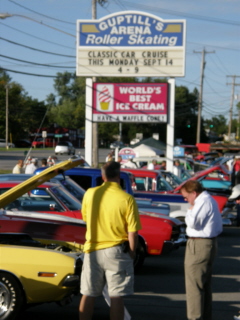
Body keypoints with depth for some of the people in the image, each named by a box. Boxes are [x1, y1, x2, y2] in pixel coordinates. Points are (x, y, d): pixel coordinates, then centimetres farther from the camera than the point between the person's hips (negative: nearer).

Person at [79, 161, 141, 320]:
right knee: (116, 297, 2)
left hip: (92, 250, 3)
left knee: (88, 295, 11)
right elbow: (132, 233, -11)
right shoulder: (127, 199, -13)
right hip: (116, 251, -3)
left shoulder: (90, 194, -3)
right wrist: (132, 255, 0)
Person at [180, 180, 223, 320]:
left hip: (199, 245, -11)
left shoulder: (203, 202, -17)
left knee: (194, 284, -6)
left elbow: (193, 222, -25)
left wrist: (190, 210, -8)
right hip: (210, 243, 11)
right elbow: (219, 226, 22)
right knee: (206, 285, 17)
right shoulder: (210, 200, 16)